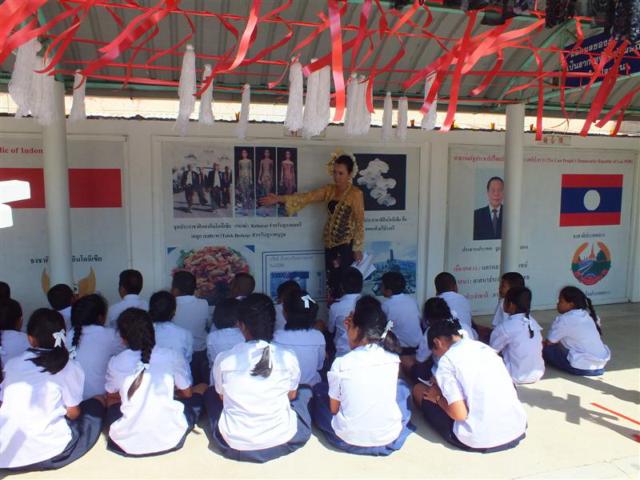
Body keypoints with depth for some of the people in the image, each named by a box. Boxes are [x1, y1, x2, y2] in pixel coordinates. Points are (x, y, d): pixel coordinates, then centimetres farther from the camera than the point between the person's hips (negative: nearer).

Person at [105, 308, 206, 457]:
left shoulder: (115, 363, -1)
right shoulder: (173, 357, -5)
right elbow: (187, 394, 10)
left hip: (128, 443, 3)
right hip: (170, 439, -2)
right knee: (202, 388, 19)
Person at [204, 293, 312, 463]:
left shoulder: (223, 359, -12)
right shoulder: (288, 357, -11)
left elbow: (222, 396, 7)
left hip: (234, 446, 0)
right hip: (282, 441, 0)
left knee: (210, 392, 26)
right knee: (305, 391, 26)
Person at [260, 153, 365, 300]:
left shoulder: (356, 194, -11)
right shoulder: (329, 190, 6)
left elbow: (360, 222, -10)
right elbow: (306, 197, -1)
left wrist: (358, 248, -11)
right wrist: (279, 198, -11)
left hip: (346, 245, -6)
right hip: (330, 243, 6)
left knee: (343, 283, -3)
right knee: (331, 281, 10)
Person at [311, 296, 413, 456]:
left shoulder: (341, 363, -14)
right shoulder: (393, 359, -6)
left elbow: (334, 409, -4)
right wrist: (353, 333, 5)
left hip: (348, 440, -2)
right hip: (390, 440, 2)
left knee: (318, 390, 21)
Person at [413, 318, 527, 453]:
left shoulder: (447, 360, -11)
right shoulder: (484, 346, 10)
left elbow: (460, 414, -16)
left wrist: (438, 398, 3)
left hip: (480, 441, -7)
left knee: (419, 390, 10)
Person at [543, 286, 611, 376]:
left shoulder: (564, 320, -14)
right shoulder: (587, 316, 8)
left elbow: (549, 343, -5)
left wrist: (542, 345, 16)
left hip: (583, 368, -7)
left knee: (547, 349, 0)